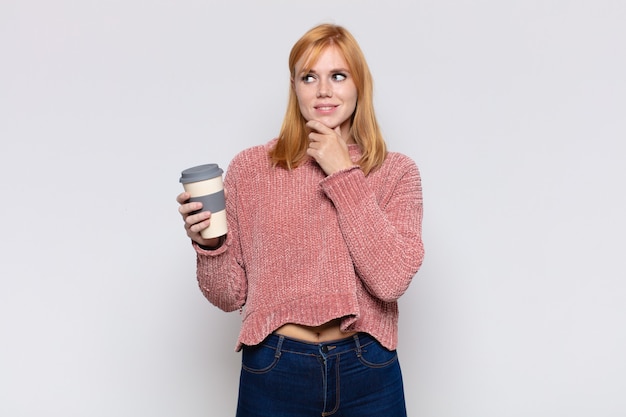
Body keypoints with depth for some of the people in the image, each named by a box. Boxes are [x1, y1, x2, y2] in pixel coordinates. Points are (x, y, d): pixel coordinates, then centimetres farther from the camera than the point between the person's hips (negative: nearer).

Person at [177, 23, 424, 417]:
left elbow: (392, 280, -17)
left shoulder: (396, 172, -2)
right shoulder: (250, 167, -2)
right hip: (273, 373, 0)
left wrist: (343, 174, -15)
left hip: (367, 374, 0)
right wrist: (210, 245, -17)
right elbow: (230, 295, 2)